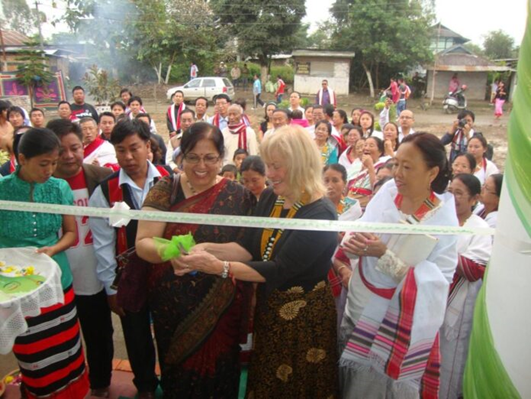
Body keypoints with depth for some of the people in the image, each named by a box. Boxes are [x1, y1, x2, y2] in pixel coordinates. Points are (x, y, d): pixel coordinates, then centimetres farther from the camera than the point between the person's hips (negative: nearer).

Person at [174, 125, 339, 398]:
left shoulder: (320, 215, -25)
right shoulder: (269, 198, -2)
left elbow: (279, 270, -28)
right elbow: (247, 247, -5)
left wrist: (219, 267, -32)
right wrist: (208, 249, -22)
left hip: (303, 316, -6)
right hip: (268, 308, 7)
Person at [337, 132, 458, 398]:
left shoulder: (444, 221, -17)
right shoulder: (388, 190, -7)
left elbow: (435, 281, -21)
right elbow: (360, 229, 2)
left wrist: (384, 255, -30)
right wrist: (352, 243, -21)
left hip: (393, 325, -4)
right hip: (357, 309, 4)